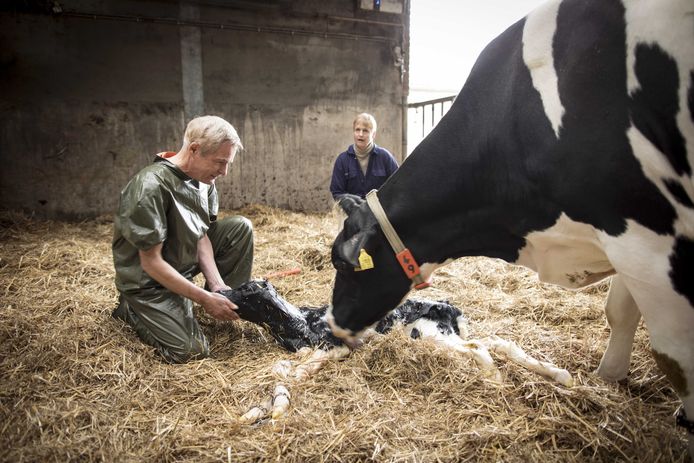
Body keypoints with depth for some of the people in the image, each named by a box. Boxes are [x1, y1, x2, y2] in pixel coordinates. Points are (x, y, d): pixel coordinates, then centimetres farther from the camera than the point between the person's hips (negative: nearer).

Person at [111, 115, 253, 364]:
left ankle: (232, 304, 5)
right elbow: (151, 262, -27)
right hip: (149, 281, -7)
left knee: (240, 227, -8)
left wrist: (217, 285, -17)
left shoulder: (204, 178, -8)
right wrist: (205, 299, -26)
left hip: (185, 261, 7)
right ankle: (132, 310, 8)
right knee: (190, 350, -17)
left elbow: (201, 234, -4)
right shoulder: (151, 187, -31)